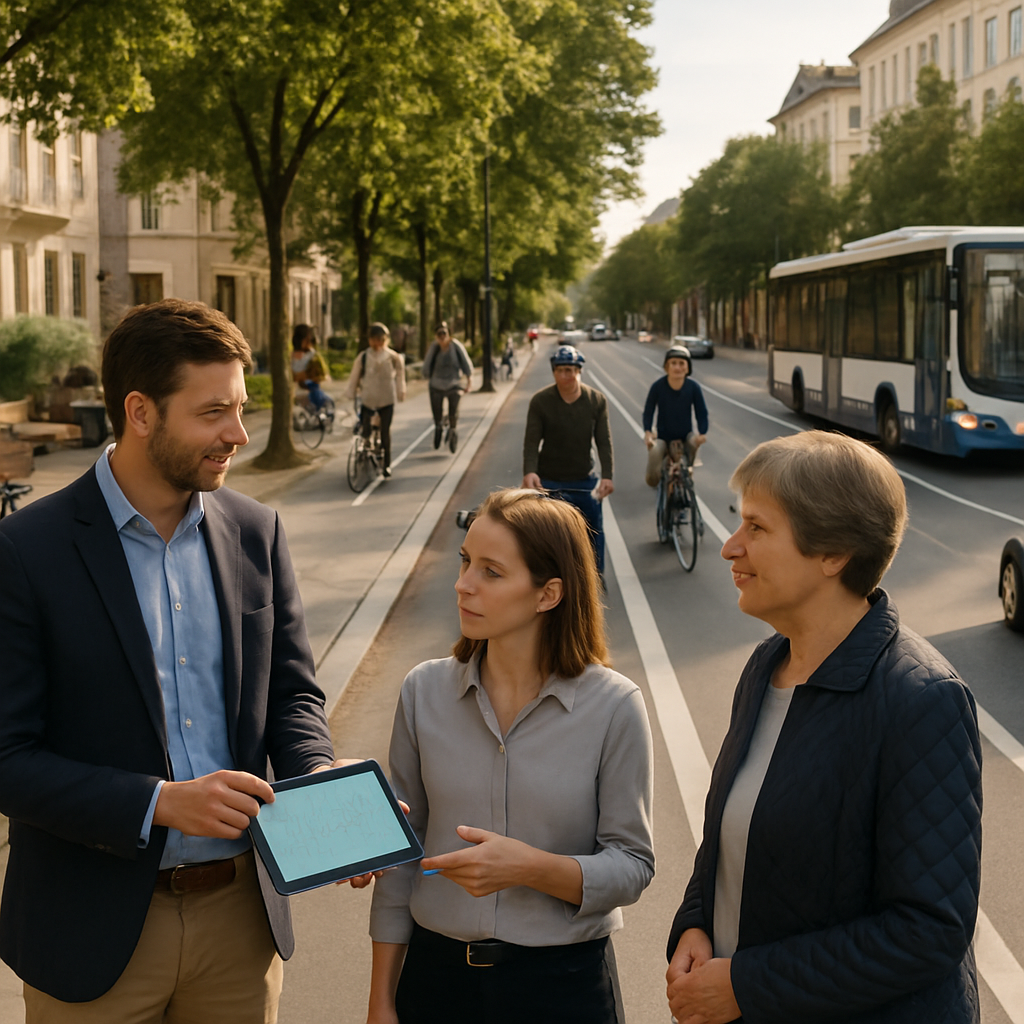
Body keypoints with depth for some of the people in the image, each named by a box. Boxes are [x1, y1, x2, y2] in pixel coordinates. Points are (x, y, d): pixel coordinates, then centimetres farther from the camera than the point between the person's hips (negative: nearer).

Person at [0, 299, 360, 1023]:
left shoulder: (256, 532, 1)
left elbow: (291, 692, 7)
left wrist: (318, 782, -13)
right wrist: (160, 802, -23)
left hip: (243, 911, 4)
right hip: (97, 931, -4)